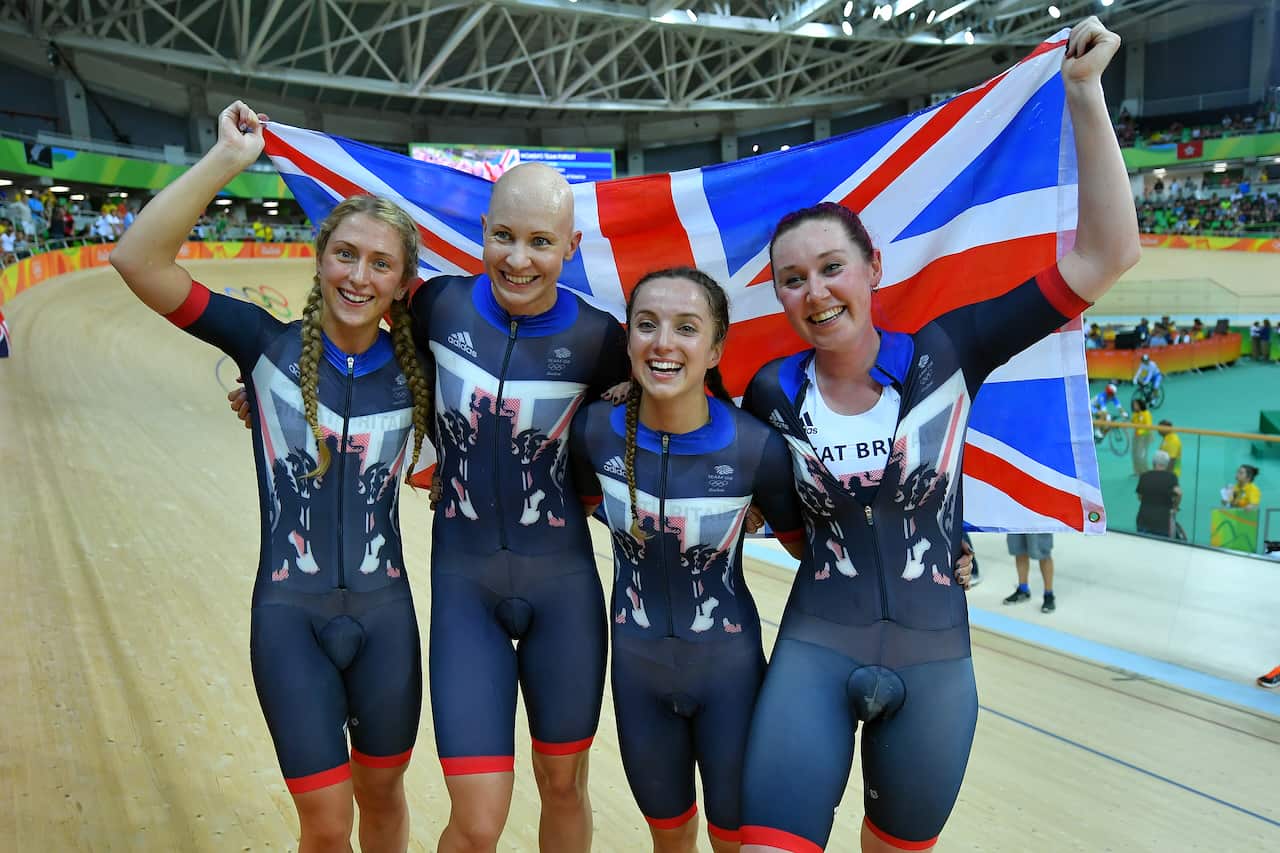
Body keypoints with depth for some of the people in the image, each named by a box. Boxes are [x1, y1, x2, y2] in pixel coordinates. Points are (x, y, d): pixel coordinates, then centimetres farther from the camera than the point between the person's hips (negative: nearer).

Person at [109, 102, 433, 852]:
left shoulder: (415, 371, -3)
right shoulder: (268, 345, -8)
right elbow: (138, 260, -18)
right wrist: (230, 158, -20)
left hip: (384, 613, 2)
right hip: (290, 616, -2)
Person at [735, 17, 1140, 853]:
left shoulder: (944, 357, -9)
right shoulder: (771, 392, -5)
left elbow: (1106, 254, -13)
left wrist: (1084, 91, -16)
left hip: (933, 666, 0)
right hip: (813, 656, 0)